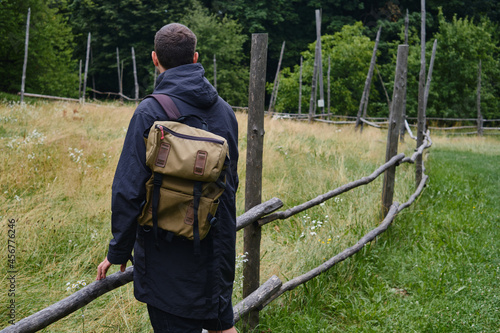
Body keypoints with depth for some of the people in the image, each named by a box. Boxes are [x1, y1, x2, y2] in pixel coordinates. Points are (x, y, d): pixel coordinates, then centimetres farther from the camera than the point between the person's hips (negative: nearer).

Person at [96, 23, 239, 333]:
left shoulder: (151, 112, -14)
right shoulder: (224, 110, 5)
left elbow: (129, 189, -16)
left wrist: (118, 252, -6)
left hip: (168, 252, -5)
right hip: (219, 246, 6)